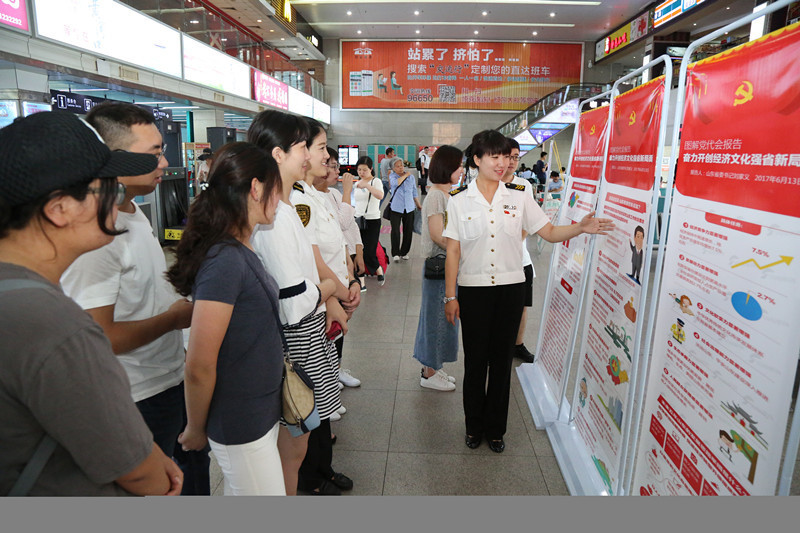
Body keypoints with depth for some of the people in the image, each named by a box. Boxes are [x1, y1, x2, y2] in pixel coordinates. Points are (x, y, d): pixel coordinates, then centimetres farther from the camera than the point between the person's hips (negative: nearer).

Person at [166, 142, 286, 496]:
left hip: (260, 411, 8)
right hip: (240, 426, -8)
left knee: (238, 493, 23)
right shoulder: (225, 260, -25)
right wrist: (196, 429, -8)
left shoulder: (240, 251, 4)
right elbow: (199, 366, -22)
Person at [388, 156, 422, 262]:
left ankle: (404, 252, 21)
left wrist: (419, 205, 17)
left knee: (408, 231, 5)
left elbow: (414, 192, 17)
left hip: (409, 208, 3)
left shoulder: (411, 176, 8)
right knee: (395, 231, -5)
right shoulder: (392, 175, 1)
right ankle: (395, 253, 6)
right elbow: (395, 183, -23)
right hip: (396, 208, -3)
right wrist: (405, 175, -11)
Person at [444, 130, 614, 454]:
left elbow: (549, 233, 4)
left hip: (510, 288, 2)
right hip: (473, 290, -1)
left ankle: (495, 428, 28)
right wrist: (450, 296, -4)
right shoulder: (459, 200, -1)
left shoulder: (519, 197, 3)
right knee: (475, 360, 7)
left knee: (501, 359, 10)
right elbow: (453, 251, -2)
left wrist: (580, 228, -16)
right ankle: (474, 426, 28)